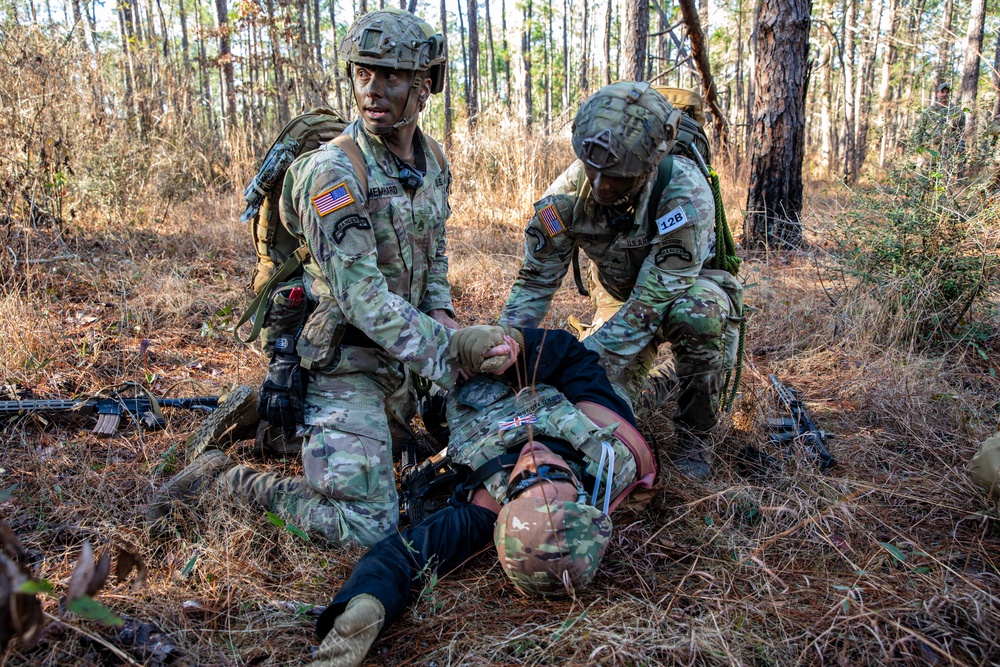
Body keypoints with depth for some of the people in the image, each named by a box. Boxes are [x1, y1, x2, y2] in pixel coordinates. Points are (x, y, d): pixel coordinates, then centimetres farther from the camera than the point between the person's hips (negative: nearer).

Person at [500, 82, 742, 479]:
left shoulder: (685, 193, -36)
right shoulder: (570, 191, -23)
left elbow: (652, 301, -37)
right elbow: (536, 280, -13)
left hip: (685, 286, -3)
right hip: (619, 295, 4)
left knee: (697, 311, -39)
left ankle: (695, 432, -14)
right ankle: (658, 386, 24)